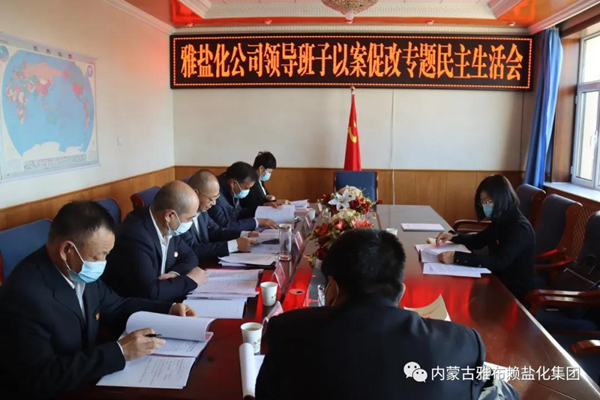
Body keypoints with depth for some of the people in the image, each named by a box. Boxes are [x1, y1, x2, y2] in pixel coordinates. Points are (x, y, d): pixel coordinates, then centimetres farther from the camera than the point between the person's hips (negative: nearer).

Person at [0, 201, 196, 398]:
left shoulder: (79, 274, -5)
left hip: (85, 382, 7)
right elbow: (40, 379, -28)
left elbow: (114, 306, 12)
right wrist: (120, 351, -28)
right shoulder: (25, 294, -26)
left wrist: (169, 310, 0)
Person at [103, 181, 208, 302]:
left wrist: (175, 273, -10)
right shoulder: (135, 236, -26)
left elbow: (189, 256, 11)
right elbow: (150, 292, -30)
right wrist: (191, 279, -17)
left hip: (160, 302, 7)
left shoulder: (167, 227, -2)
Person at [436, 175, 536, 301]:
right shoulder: (500, 220, 3)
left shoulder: (520, 228, -23)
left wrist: (456, 257, -41)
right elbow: (478, 241, 17)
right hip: (499, 281, 7)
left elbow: (499, 261, -35)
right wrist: (453, 236, -3)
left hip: (516, 291, -7)